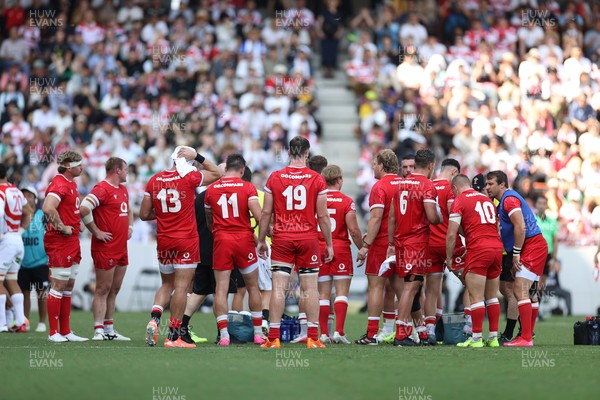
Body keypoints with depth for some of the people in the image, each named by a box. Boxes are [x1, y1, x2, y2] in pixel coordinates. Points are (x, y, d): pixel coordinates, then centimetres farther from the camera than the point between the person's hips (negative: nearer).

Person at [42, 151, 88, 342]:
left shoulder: (71, 184, 16)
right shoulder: (59, 185, -16)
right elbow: (48, 208, -31)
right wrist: (62, 227, -22)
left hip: (72, 242, 10)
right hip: (60, 242, -10)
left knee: (68, 287, 12)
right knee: (58, 286, -6)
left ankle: (66, 332, 17)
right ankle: (53, 332, -2)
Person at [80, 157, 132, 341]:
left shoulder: (123, 190, 17)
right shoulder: (102, 189, -14)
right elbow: (84, 209, -25)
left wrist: (130, 226, 18)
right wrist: (96, 232, -19)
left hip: (121, 248, 9)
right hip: (106, 248, -9)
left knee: (114, 290, 12)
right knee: (103, 290, -7)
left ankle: (109, 330, 19)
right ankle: (99, 330, -6)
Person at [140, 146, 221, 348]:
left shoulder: (154, 181, 4)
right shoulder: (189, 178, -8)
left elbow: (144, 214, 7)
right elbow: (216, 173, 9)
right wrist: (197, 156, 5)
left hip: (163, 240, 5)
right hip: (186, 240, -5)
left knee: (167, 284, 19)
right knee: (181, 286, -2)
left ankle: (154, 318, -5)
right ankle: (173, 335, -3)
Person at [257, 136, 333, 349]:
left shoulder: (274, 178, 1)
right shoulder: (317, 180, -1)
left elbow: (266, 212, 3)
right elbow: (322, 215, 0)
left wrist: (261, 240, 12)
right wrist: (329, 244, 8)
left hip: (282, 239, 0)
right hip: (308, 238, 0)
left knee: (278, 287, -1)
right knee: (310, 288, 3)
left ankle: (273, 338, -3)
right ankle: (313, 338, 2)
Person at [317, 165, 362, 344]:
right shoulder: (346, 202, -6)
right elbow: (353, 230, -8)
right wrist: (362, 248, 5)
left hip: (319, 249, 3)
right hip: (341, 249, -3)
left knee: (323, 294, 6)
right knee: (342, 292, 1)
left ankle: (324, 333, 5)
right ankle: (339, 331, -9)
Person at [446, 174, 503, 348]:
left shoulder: (459, 201, 1)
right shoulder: (487, 199, 20)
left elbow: (451, 235, -5)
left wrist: (449, 258, 7)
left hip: (478, 249, -6)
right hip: (497, 247, 6)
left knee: (476, 297, -4)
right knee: (492, 296, 13)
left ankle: (476, 338, -4)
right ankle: (493, 338, 13)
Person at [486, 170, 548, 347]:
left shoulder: (509, 199, -13)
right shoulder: (503, 201, 19)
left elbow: (520, 227, -22)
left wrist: (516, 254, -17)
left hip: (532, 246, -11)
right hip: (537, 247, 11)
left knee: (520, 291, -16)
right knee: (530, 293, 15)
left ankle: (526, 338, -19)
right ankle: (528, 335, 22)